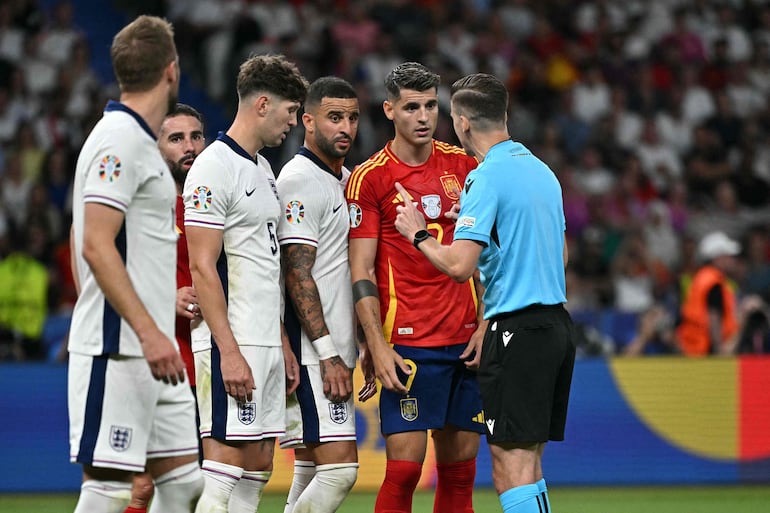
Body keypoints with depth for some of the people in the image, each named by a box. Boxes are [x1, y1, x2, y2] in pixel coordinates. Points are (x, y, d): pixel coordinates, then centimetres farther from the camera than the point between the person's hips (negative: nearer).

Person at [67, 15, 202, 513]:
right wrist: (149, 331, -26)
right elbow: (95, 246, -21)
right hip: (117, 353, -10)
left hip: (150, 350, 10)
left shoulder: (140, 141, 17)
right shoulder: (119, 140, -13)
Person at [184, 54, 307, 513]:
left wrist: (283, 345, 18)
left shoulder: (262, 169, 18)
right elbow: (203, 268, -16)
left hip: (267, 345, 9)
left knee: (259, 469, 8)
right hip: (232, 346, -9)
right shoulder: (214, 168, -11)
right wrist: (230, 353, -21)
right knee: (225, 467, -11)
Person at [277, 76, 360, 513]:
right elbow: (297, 273, -16)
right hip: (312, 354, -9)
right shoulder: (300, 181, -11)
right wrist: (328, 353, -19)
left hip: (335, 354, 9)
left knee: (311, 472, 9)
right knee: (340, 468, -15)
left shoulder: (346, 179, 18)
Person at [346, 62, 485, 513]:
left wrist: (486, 326, 5)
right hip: (408, 345, -4)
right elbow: (361, 272, -5)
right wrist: (377, 346, -12)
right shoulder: (369, 179, -3)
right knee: (404, 467, -9)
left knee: (460, 468, 5)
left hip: (467, 341, 4)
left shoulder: (464, 166, 9)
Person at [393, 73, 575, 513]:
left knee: (512, 470, -8)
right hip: (557, 324, 9)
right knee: (528, 465, 14)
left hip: (516, 331, -9)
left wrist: (418, 234, -1)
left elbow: (460, 266, -18)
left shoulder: (487, 178, -12)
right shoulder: (543, 170, 14)